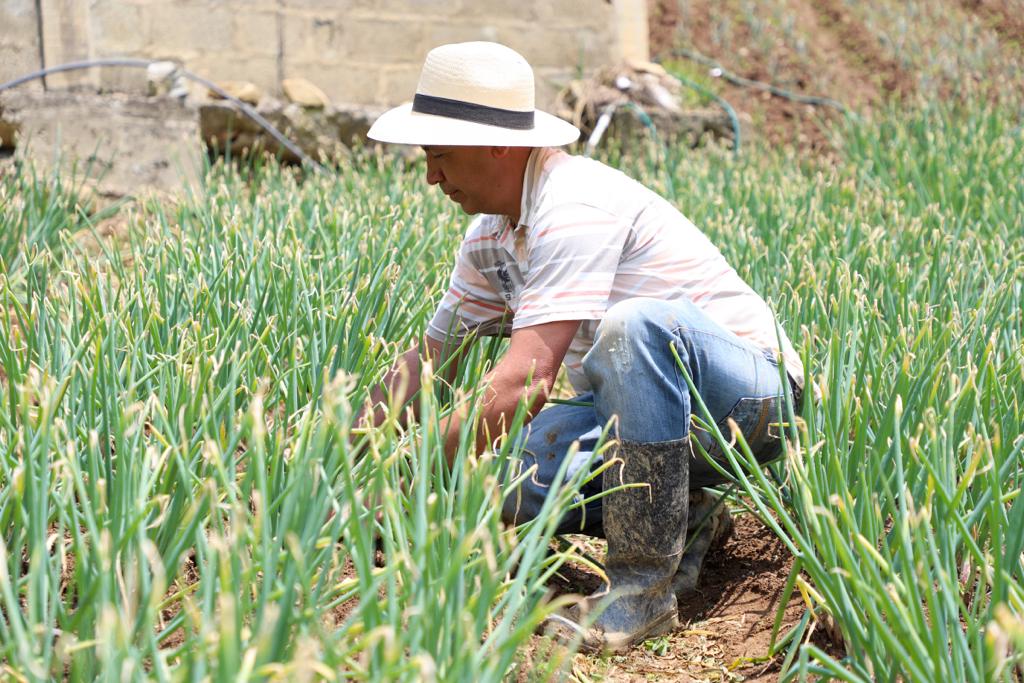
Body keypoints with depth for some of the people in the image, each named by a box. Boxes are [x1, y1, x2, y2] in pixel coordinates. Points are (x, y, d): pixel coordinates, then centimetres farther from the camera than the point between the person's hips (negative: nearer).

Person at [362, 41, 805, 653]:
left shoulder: (575, 206, -24)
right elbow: (428, 360, 12)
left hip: (751, 395, -8)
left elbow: (526, 381, -32)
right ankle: (675, 517, 6)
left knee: (636, 322, -39)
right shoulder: (492, 235, 6)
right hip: (637, 408, 8)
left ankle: (645, 583, -29)